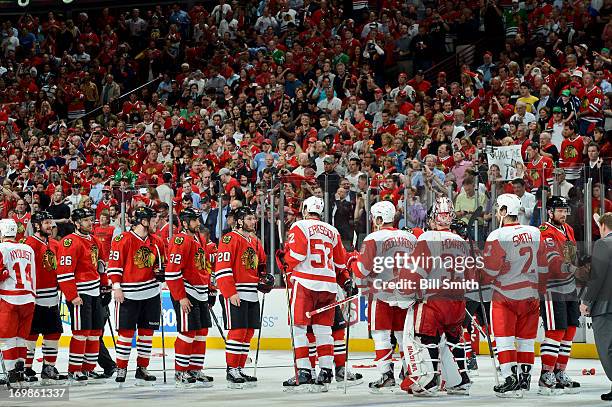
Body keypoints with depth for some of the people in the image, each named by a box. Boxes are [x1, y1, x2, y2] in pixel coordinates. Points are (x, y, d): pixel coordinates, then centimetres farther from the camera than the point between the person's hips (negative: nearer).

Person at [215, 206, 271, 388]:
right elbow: (222, 269, -15)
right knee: (238, 331, -11)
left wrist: (264, 279, 10)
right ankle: (231, 371, -5)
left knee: (248, 332, 9)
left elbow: (261, 265, 30)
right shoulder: (229, 239, -10)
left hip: (252, 295, 8)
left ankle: (240, 369, 16)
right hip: (234, 294, -8)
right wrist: (230, 293, -20)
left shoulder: (255, 241, 17)